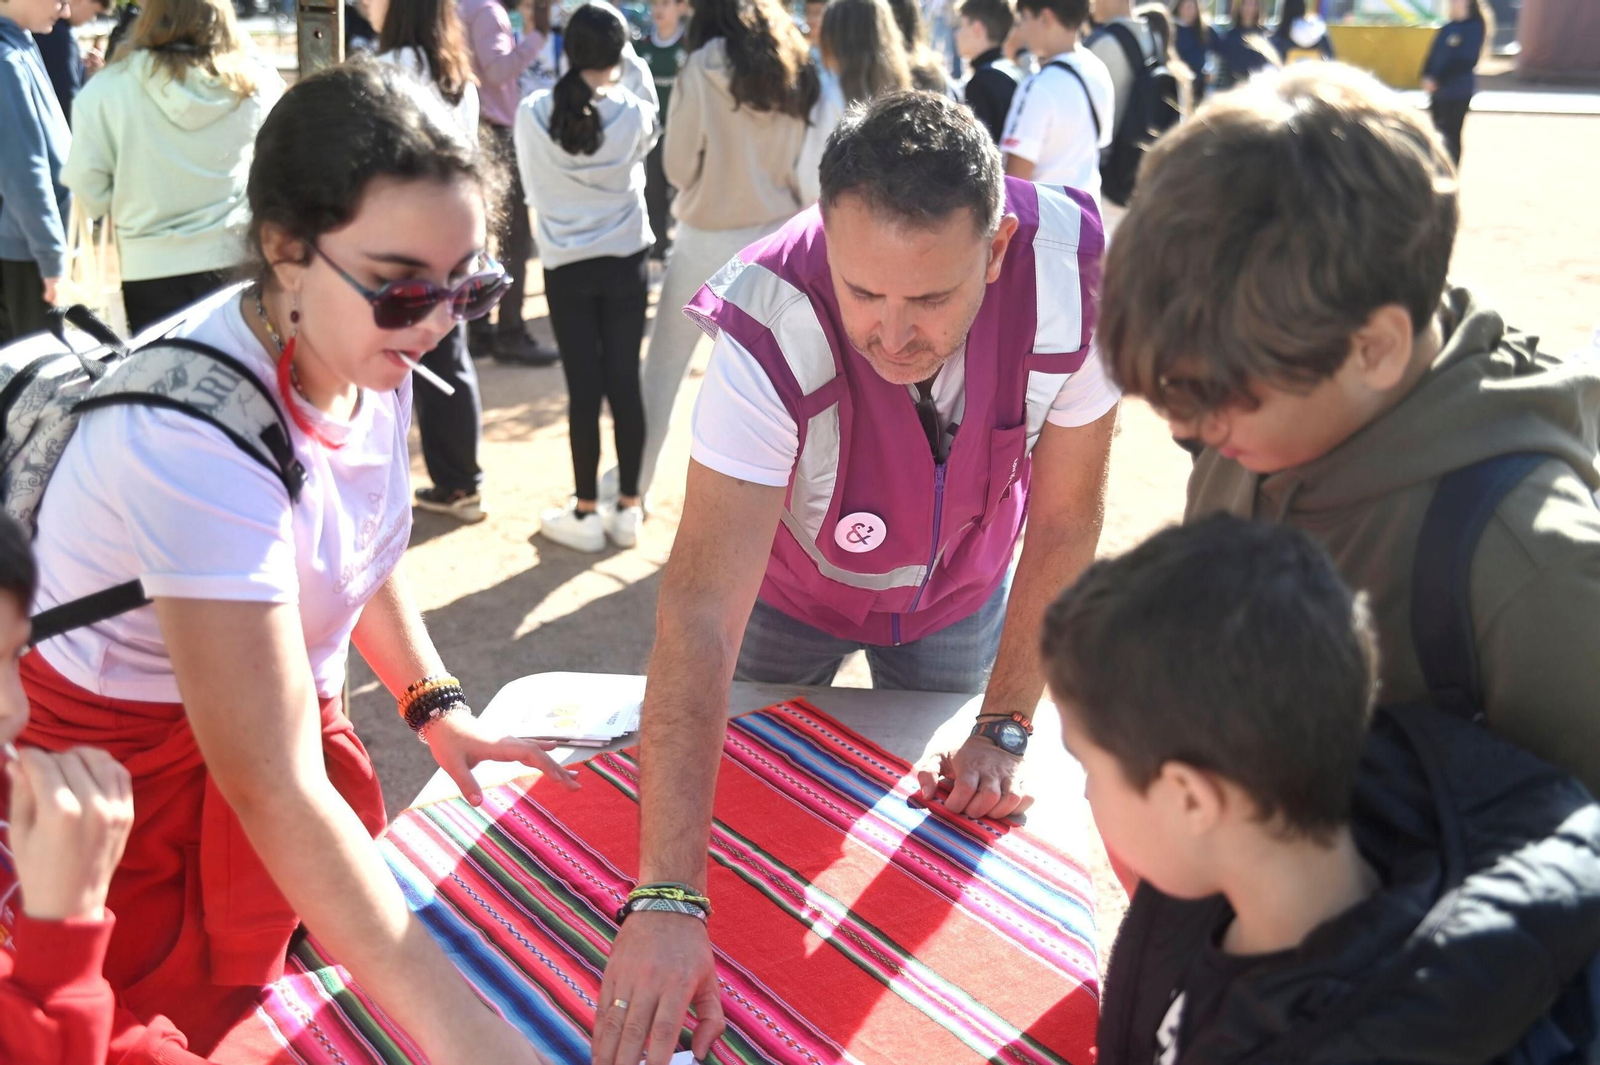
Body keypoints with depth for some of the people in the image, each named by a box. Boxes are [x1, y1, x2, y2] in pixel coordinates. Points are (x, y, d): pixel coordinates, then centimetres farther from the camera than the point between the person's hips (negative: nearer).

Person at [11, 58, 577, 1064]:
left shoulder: (367, 352, -11)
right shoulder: (189, 435, -35)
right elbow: (273, 792, -37)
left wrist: (437, 707, -2)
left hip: (287, 708, 7)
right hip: (137, 760, -6)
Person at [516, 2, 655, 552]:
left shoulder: (533, 113, -8)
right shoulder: (632, 112, -10)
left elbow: (530, 181, 8)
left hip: (566, 267, 0)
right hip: (626, 263, 1)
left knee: (584, 388, 3)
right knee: (625, 382, 6)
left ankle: (586, 514, 11)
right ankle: (628, 510, 14)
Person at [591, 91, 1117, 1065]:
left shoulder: (1077, 280, -35)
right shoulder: (768, 335, -42)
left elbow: (1064, 522, -21)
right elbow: (702, 610, -47)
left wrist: (1005, 730, -18)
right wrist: (666, 898, -52)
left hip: (961, 591, 2)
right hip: (795, 588, -1)